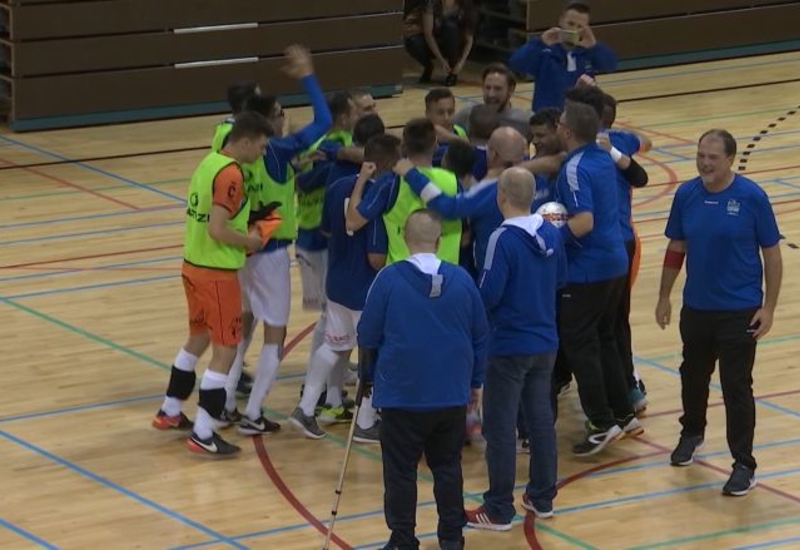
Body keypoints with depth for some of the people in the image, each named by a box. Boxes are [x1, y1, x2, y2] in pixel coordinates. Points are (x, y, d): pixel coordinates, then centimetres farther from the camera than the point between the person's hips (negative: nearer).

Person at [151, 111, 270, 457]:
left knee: (198, 337, 25)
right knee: (225, 350, -2)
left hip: (193, 264, 9)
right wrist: (249, 241, -11)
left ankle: (170, 412, 37)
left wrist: (242, 233, 12)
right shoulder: (230, 175, -21)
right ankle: (202, 435, -1)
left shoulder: (209, 162, 7)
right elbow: (217, 230, -27)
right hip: (217, 273, -9)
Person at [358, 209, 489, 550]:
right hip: (452, 394, 3)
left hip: (401, 393, -3)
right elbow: (480, 336, 6)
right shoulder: (462, 280, -3)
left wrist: (367, 375, 12)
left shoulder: (389, 279, -11)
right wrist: (475, 381, 18)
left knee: (401, 470, 5)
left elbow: (368, 335, -5)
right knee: (448, 467, 13)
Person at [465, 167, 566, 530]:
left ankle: (499, 510, 5)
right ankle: (542, 497, 25)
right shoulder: (550, 233, 1)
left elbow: (488, 295, -20)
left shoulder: (503, 239, -21)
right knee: (541, 418, 16)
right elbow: (560, 279, 13)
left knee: (500, 426, 1)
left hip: (509, 347, -7)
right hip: (545, 342, 7)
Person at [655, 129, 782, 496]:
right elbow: (676, 249, 8)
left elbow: (772, 254, -8)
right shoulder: (686, 195, -3)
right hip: (696, 307, 4)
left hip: (739, 311, -4)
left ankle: (744, 465, 6)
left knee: (736, 387, -3)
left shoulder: (752, 197, -14)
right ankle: (692, 434, 47)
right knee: (693, 375, 21)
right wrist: (664, 297, 10)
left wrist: (769, 307, -10)